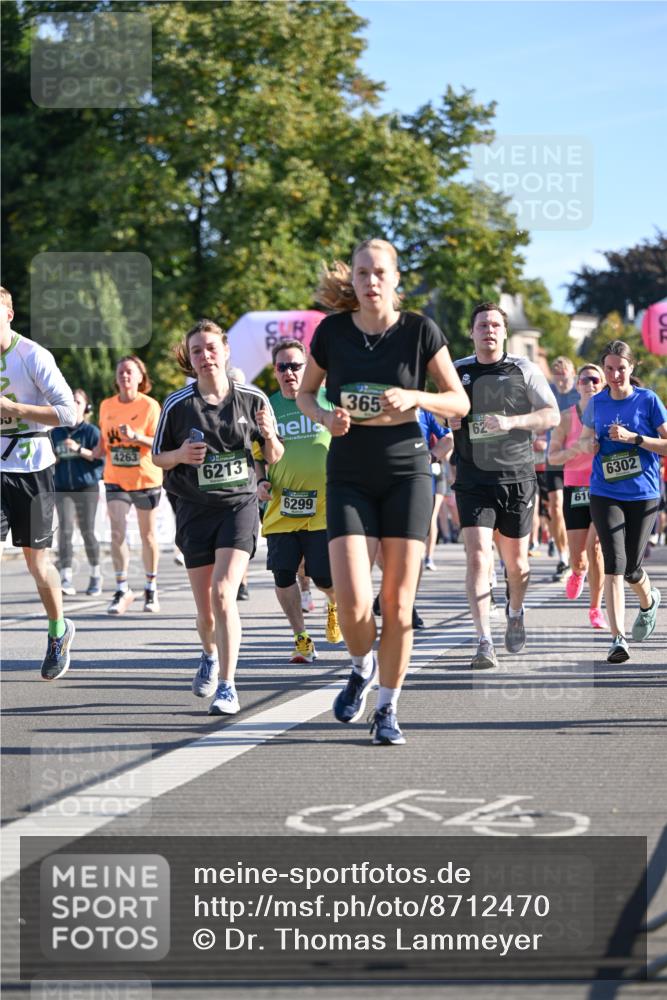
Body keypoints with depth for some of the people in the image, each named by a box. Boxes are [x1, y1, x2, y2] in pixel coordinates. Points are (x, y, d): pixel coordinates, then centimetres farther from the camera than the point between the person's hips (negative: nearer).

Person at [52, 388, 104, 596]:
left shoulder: (91, 431, 0)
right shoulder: (56, 432, 10)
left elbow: (100, 457, -10)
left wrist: (79, 449, -22)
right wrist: (52, 460, -8)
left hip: (87, 487, -2)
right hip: (63, 488, 2)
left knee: (87, 531, 1)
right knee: (65, 530, -11)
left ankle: (95, 575, 19)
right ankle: (66, 578, -15)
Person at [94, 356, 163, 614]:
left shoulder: (149, 406, -6)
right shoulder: (107, 406, 7)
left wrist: (135, 437, -26)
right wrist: (97, 452, 0)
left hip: (146, 478, -2)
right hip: (115, 479, 3)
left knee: (147, 535, 7)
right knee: (117, 533, -9)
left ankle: (151, 589, 20)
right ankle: (122, 590, -3)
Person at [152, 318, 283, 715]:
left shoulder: (253, 399, -3)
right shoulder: (178, 404, -5)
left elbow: (274, 457, 7)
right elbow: (158, 457, 6)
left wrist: (269, 435, -16)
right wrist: (181, 454, -16)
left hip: (240, 504, -1)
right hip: (196, 510, 1)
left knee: (223, 592, -19)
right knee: (205, 606, 7)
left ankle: (227, 687, -15)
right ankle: (211, 655, 42)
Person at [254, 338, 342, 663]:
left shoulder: (327, 401, 2)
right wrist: (260, 482, -1)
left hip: (324, 506, -2)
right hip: (280, 510, 3)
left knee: (325, 578, -6)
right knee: (283, 575, -4)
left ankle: (335, 604, 31)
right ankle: (301, 639, 15)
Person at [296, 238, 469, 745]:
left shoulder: (420, 331, -4)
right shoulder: (333, 331, 0)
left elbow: (460, 402, 0)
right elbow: (305, 393, 14)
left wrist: (414, 397, -18)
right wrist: (325, 416, -8)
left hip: (406, 471, 0)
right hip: (349, 477, 1)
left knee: (398, 603, -2)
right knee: (353, 600, -13)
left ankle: (388, 710, 13)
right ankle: (362, 667, 20)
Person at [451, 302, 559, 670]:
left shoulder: (524, 370, 2)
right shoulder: (456, 372, 7)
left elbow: (552, 415, -2)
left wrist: (511, 422, -17)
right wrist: (449, 419, -1)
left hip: (517, 477, 0)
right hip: (473, 482, 0)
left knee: (516, 560, 10)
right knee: (477, 557, -15)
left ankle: (515, 612, 42)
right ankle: (484, 643, -17)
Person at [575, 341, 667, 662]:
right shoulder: (596, 403, 5)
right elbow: (583, 439, 18)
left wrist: (633, 438, -18)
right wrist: (588, 444, -6)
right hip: (604, 494, 1)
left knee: (631, 568, 6)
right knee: (614, 564, -13)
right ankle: (618, 639, -14)